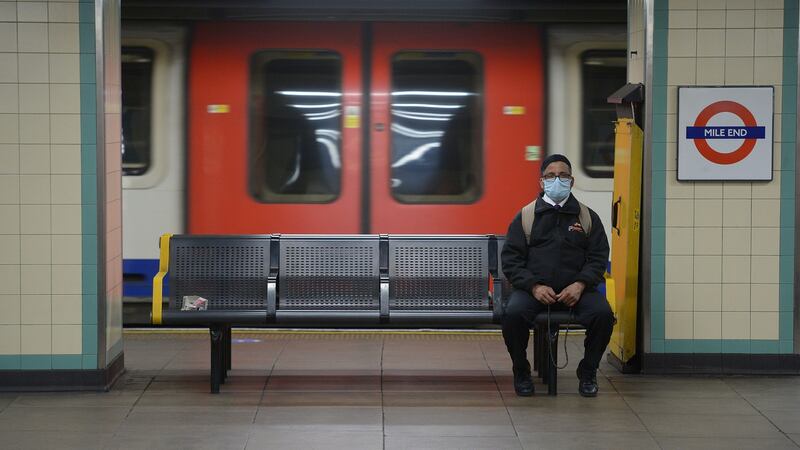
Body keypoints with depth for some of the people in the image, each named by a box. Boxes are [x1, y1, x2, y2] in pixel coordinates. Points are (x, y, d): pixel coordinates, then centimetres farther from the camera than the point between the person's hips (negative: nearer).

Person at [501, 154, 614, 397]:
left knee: (603, 314, -28)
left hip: (575, 289, 1)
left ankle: (587, 373, -3)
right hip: (534, 288, -1)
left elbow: (598, 257, 7)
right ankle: (521, 372, -5)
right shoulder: (525, 217, 10)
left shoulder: (587, 217, 13)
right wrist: (534, 287, -13)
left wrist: (580, 285, -12)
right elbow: (511, 259, 4)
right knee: (513, 313, -32)